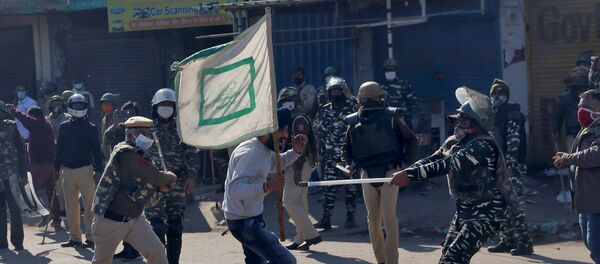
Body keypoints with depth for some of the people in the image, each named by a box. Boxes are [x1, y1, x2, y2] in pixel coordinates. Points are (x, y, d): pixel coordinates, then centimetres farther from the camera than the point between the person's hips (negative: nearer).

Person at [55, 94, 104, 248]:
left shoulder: (91, 128, 2)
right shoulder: (64, 127, 10)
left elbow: (96, 150, 0)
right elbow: (59, 148, 14)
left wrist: (98, 169, -8)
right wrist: (57, 167, 9)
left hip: (85, 170, -4)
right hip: (67, 170, 4)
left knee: (89, 205, -7)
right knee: (70, 206, 7)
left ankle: (90, 237, -6)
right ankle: (74, 237, 14)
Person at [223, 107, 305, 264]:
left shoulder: (265, 150, 6)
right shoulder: (250, 153, -25)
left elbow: (277, 163, 28)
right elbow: (235, 190, -35)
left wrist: (296, 151, 10)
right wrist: (267, 186, -40)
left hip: (251, 218, 11)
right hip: (244, 222, -11)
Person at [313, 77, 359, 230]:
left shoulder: (351, 107, 0)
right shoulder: (324, 111, 8)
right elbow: (319, 133, 10)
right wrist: (320, 153, 7)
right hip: (330, 156, 2)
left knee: (350, 186, 5)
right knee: (329, 186, -3)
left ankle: (350, 216, 13)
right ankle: (326, 218, -3)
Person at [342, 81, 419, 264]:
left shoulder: (391, 118, -7)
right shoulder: (355, 122, 2)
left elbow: (411, 141, -2)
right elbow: (346, 147, 14)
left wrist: (408, 164, -11)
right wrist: (347, 163, -3)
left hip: (389, 173, -4)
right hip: (367, 175, 4)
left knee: (388, 216, -12)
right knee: (372, 219, 7)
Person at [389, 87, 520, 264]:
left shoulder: (484, 146, -24)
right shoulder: (454, 142, 4)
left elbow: (449, 165, -32)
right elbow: (431, 160, 0)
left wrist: (410, 174, -35)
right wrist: (405, 173, -20)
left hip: (486, 212, -9)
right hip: (465, 209, 9)